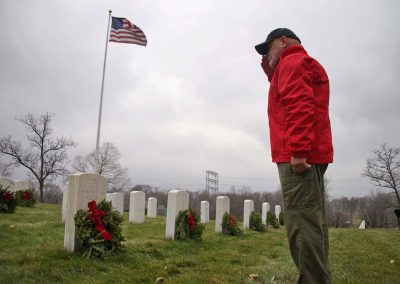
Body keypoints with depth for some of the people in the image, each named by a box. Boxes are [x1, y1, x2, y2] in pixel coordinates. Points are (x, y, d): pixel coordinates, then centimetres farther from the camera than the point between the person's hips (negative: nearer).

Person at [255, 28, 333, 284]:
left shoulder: (293, 62, -3)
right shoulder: (302, 63, 29)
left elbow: (299, 106, -18)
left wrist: (297, 150, -26)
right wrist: (271, 73, 23)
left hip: (299, 156, -10)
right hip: (308, 154, 10)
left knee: (302, 224, -13)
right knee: (311, 222, 10)